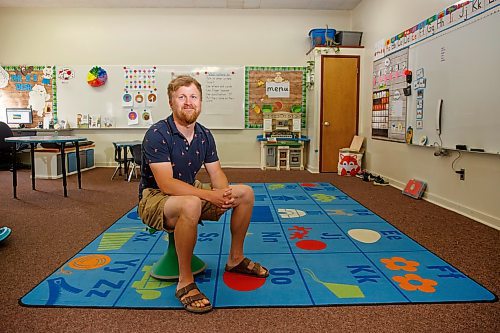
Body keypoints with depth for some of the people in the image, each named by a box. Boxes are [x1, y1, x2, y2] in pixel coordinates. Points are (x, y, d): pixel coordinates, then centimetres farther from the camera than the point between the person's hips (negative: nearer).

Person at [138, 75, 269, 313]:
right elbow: (166, 184, -29)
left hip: (192, 193, 8)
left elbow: (216, 173, 1)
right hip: (155, 198, -7)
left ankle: (236, 259, 15)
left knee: (245, 193, 1)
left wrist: (225, 193, -22)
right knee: (191, 204, -41)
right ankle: (185, 283, -24)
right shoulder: (157, 134, -21)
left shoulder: (204, 135, 0)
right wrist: (210, 195, -35)